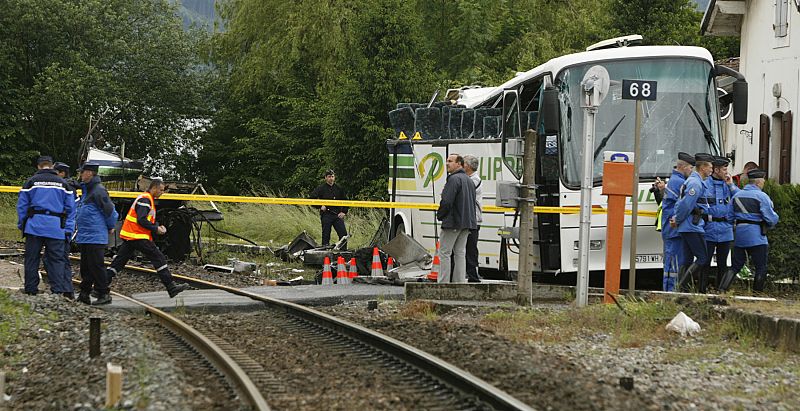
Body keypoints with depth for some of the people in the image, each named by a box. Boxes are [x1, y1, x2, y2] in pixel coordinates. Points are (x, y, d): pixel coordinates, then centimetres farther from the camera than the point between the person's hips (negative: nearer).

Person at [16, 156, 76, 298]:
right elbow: (70, 208, 9)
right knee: (57, 260, 0)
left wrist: (21, 225, 12)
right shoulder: (63, 183, 10)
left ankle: (30, 290, 9)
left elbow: (22, 205, 5)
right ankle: (59, 290, -9)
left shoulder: (31, 182, 5)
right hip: (56, 228, 1)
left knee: (32, 259, 6)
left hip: (35, 226, -1)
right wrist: (68, 228, 11)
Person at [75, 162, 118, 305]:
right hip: (84, 237, 10)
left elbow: (109, 210, -14)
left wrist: (110, 227, -1)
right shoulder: (86, 190, 16)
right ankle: (84, 294, 17)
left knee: (96, 266, -7)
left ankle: (104, 294, -3)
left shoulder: (98, 191, -15)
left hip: (95, 238, -10)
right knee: (85, 266, 12)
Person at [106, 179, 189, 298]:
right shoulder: (145, 200, -14)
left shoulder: (148, 199, 20)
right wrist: (156, 229, -13)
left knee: (119, 261, 8)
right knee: (158, 258, -6)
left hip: (129, 237, 10)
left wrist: (158, 227, 7)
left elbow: (149, 220, 24)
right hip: (138, 237, -10)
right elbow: (141, 220, -22)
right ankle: (171, 287, -6)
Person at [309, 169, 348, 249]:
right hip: (326, 215, -3)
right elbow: (312, 198, -3)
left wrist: (344, 212, 10)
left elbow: (345, 201, 22)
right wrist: (320, 206, -11)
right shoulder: (321, 188, 2)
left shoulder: (339, 189, 14)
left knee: (343, 234, -4)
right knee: (326, 236, 0)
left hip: (337, 215, 3)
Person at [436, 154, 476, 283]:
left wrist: (440, 215, -5)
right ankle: (460, 281, 9)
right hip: (467, 223, 9)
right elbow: (472, 203, 21)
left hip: (452, 222, -9)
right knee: (460, 253, 11)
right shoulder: (469, 181, 17)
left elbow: (446, 201, -20)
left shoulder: (454, 179, -13)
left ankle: (444, 282, -7)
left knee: (445, 252, -4)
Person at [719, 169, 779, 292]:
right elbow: (772, 219, -11)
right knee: (761, 268, 5)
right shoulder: (761, 196, -10)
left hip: (739, 234, 6)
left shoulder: (736, 195, 10)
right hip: (756, 235, -6)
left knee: (735, 267, 10)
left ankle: (721, 290, -1)